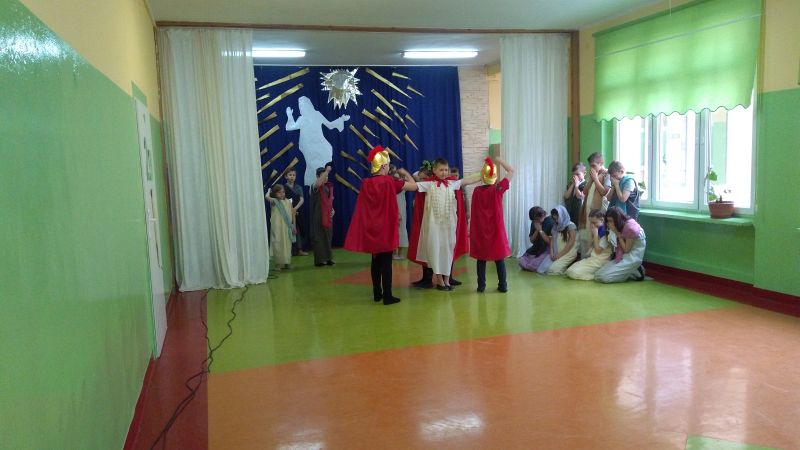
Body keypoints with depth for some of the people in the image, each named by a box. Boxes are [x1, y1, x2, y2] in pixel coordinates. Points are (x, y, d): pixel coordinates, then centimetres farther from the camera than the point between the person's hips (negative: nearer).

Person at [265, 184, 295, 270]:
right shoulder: (274, 201, -3)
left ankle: (287, 262, 19)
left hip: (287, 227, 3)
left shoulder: (288, 201, 6)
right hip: (277, 227, -3)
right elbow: (267, 197, -23)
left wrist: (294, 225, 9)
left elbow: (292, 213, 11)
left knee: (287, 245, 9)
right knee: (278, 245, 0)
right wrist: (269, 191, -2)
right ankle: (278, 264, 7)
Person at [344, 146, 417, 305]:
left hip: (371, 229, 5)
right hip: (386, 228, -5)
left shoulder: (365, 183, 0)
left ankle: (377, 293, 21)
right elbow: (414, 186, -5)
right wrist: (405, 173, 11)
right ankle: (387, 296, 0)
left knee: (376, 260, 15)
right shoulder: (390, 182, -12)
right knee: (386, 261, -1)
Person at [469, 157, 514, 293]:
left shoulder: (476, 191, -4)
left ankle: (481, 285, 10)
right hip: (496, 229, -1)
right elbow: (511, 171, 1)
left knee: (481, 258, 8)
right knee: (499, 258, 6)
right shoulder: (498, 189, -9)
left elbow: (473, 211, 2)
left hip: (480, 230, 1)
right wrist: (500, 161, 9)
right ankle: (503, 285, 9)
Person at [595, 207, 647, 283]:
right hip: (622, 256, 9)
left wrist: (618, 233, -16)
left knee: (604, 277, -20)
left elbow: (626, 249, -15)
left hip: (632, 258, -9)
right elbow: (618, 247, 7)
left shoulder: (631, 227, -20)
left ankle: (635, 273, -4)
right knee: (598, 276, -6)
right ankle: (631, 271, 1)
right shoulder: (621, 226, 6)